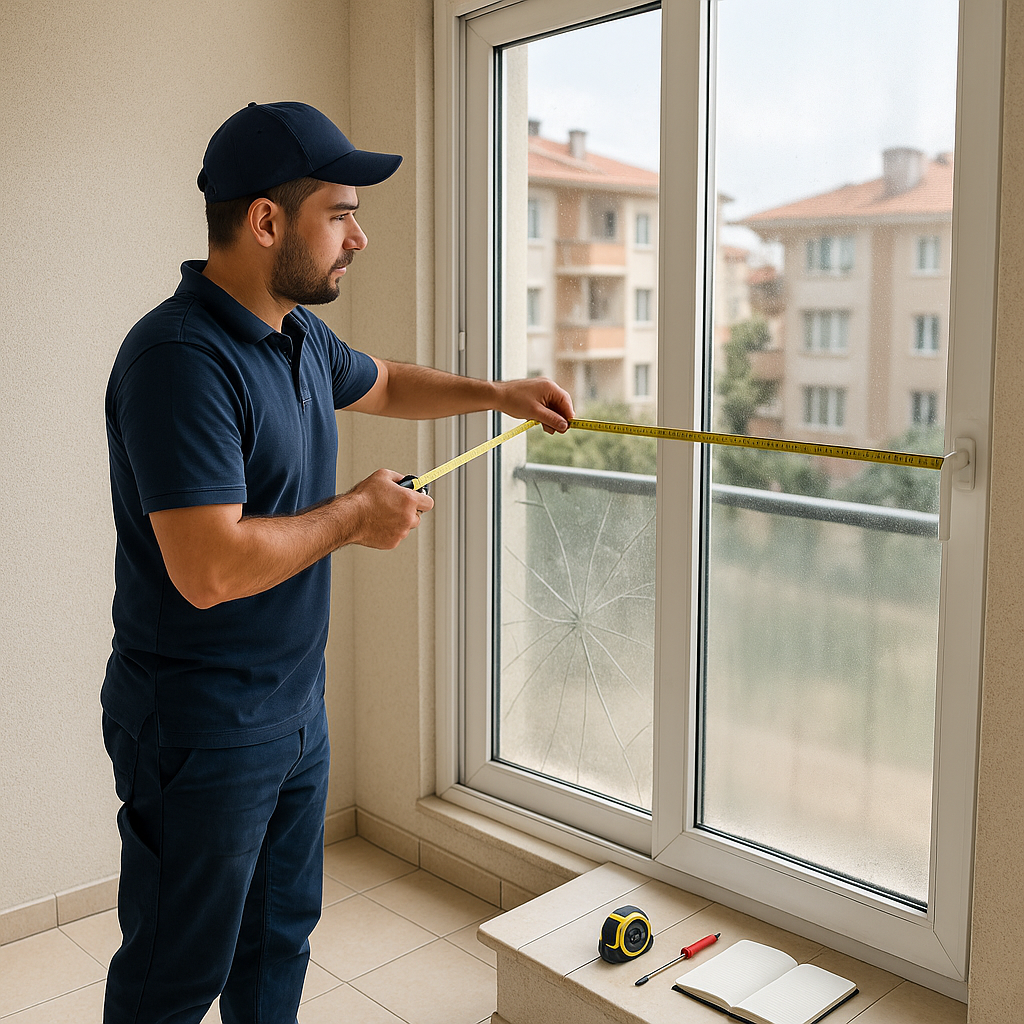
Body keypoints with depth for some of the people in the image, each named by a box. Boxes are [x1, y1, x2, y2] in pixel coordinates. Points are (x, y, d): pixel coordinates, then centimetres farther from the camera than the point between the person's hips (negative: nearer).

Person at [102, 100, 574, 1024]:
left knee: (280, 938, 24)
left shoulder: (299, 335, 5)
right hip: (203, 728, -9)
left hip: (296, 704, 9)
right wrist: (355, 515, -19)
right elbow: (208, 568, -33)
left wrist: (496, 392, 21)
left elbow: (382, 383, 28)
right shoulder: (180, 357, -25)